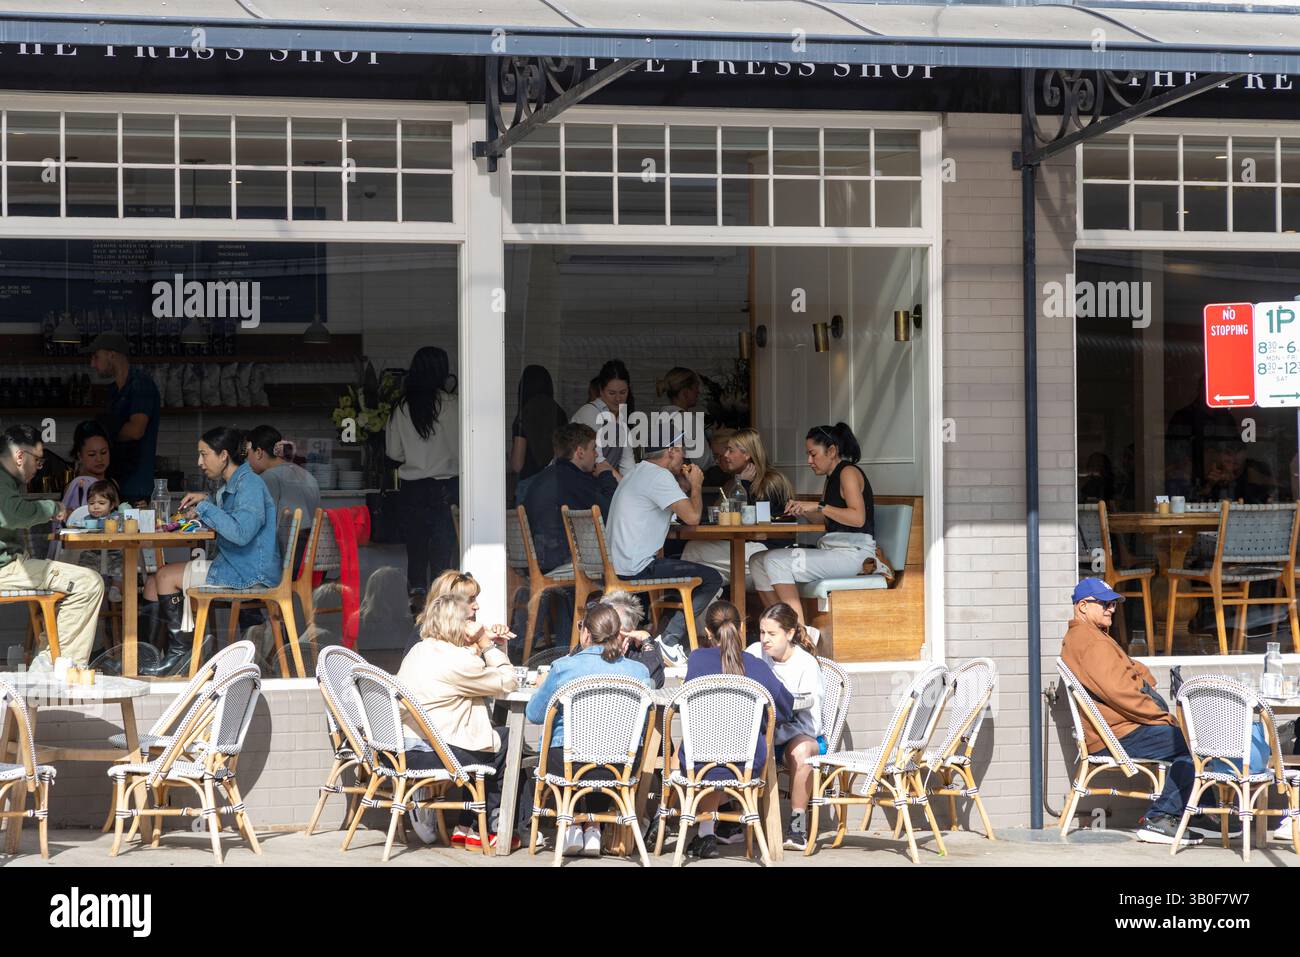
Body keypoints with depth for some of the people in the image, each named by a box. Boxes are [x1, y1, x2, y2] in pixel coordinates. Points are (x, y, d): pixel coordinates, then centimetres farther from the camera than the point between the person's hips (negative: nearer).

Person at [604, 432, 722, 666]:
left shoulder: (639, 473, 20)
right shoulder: (659, 476, -13)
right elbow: (692, 516, -18)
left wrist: (687, 486, 14)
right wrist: (696, 485, -1)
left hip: (616, 564, 10)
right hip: (638, 567, -10)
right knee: (712, 579, -5)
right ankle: (669, 640, -10)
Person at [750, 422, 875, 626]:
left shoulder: (849, 473, -6)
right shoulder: (832, 478, 23)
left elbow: (858, 518, -19)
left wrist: (818, 507, -18)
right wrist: (803, 509, 6)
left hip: (852, 554, -10)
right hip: (832, 551, 10)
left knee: (776, 561, -23)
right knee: (758, 562, 2)